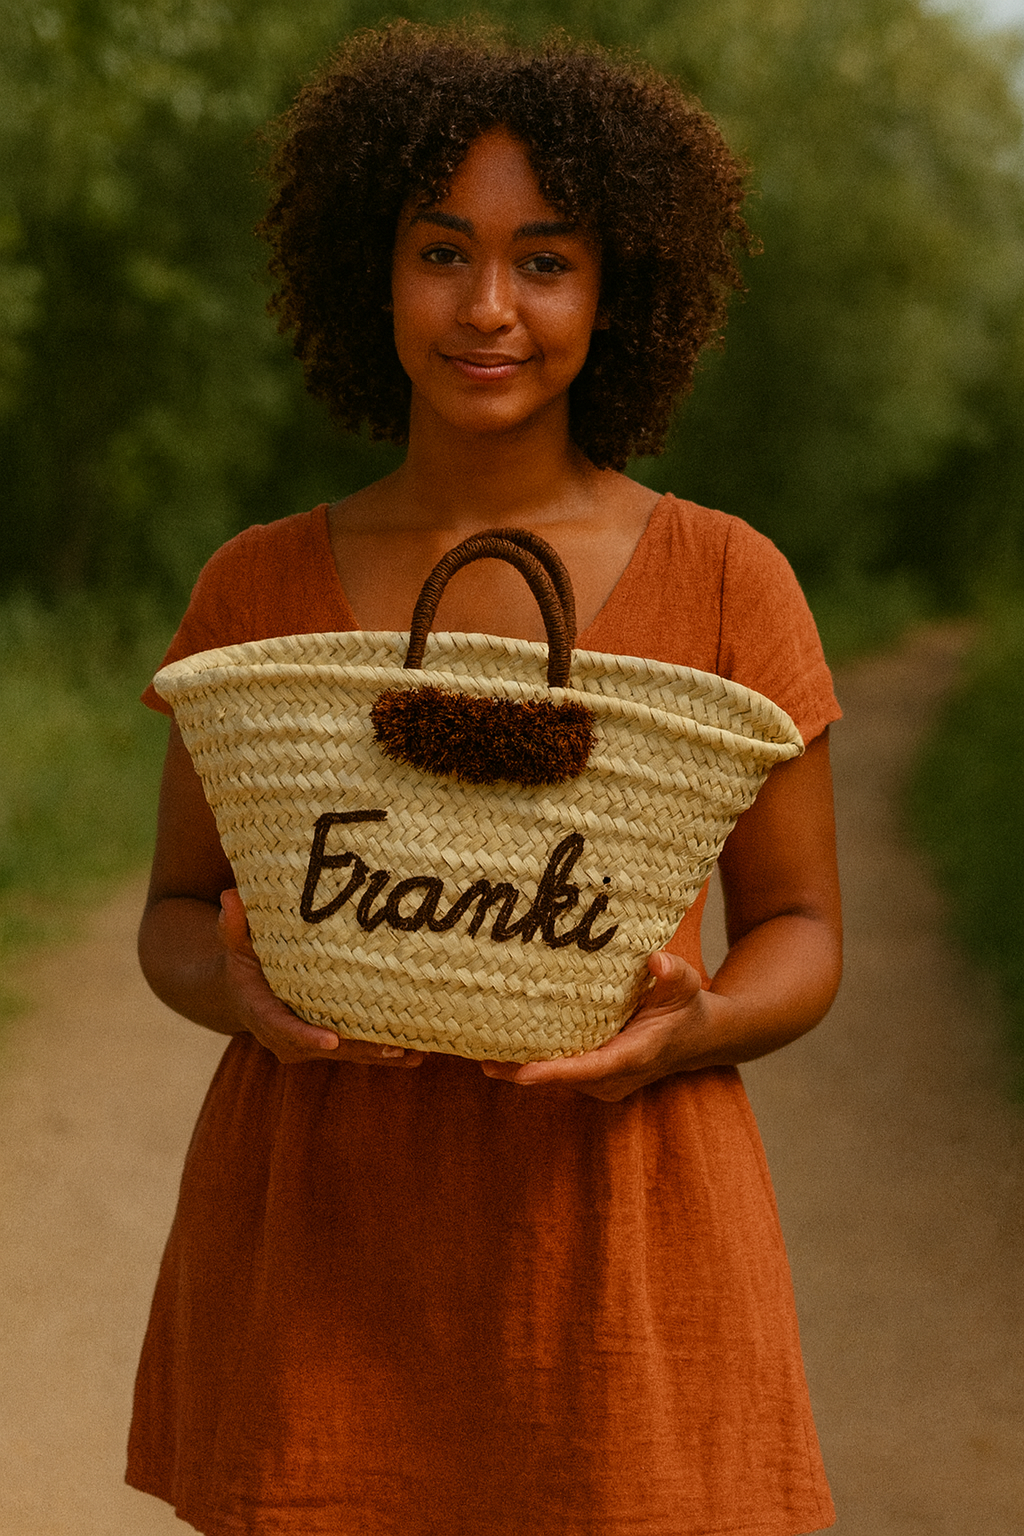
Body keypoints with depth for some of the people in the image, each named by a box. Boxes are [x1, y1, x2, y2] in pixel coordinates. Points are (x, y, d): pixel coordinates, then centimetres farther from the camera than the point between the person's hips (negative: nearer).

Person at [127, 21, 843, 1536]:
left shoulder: (724, 580, 0)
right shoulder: (258, 589, 5)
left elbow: (801, 936, 6)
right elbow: (177, 916, 12)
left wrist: (683, 1031, -16)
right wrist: (244, 991, -12)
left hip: (615, 1242, -1)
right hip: (316, 1248, 1)